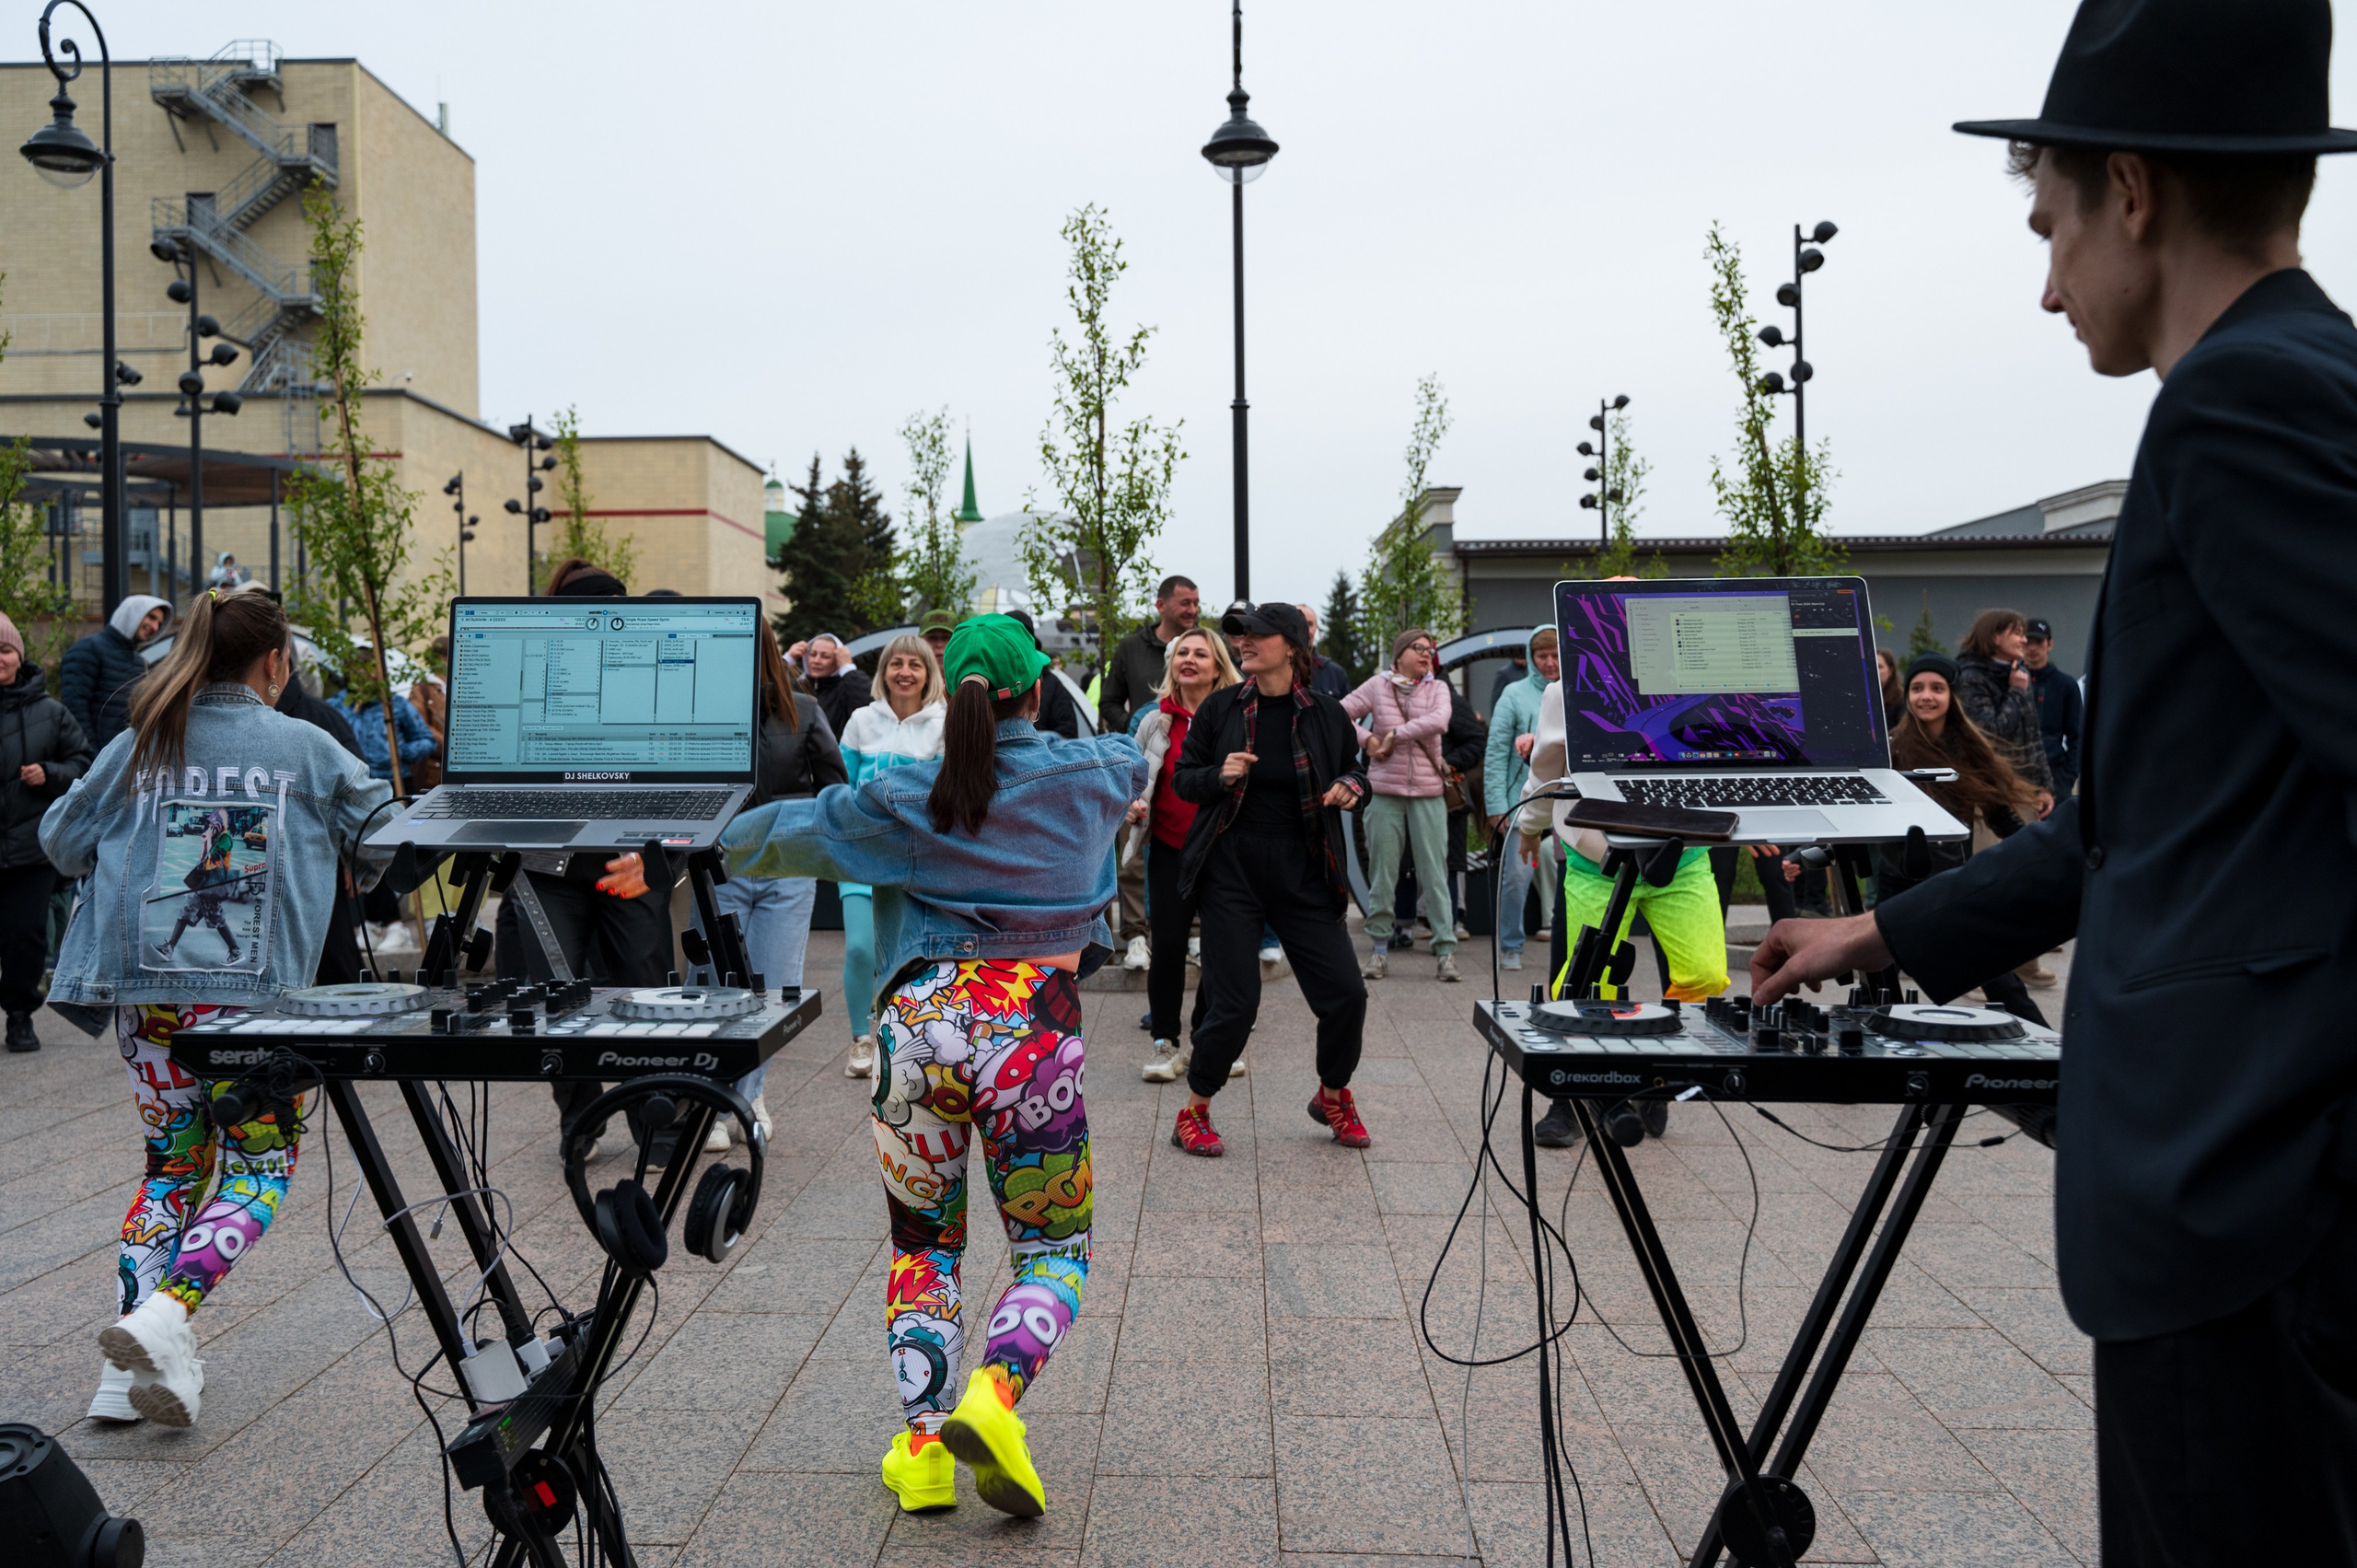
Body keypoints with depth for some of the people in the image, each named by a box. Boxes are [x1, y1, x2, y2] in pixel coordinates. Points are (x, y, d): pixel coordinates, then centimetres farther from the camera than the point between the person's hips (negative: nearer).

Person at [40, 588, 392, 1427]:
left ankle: (135, 1361, 13)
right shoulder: (307, 747, -2)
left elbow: (61, 840, 14)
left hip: (146, 989, 4)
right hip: (257, 991, -4)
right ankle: (166, 1312, -11)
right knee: (258, 1160, 10)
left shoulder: (141, 745, 6)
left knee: (173, 1161, 17)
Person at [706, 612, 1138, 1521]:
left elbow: (760, 839, 9)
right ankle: (994, 1395, -11)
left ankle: (923, 1444, 13)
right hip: (1033, 1031, -1)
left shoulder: (900, 801, 5)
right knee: (1054, 1249, 14)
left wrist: (702, 841, 30)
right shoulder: (1083, 777, 7)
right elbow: (1131, 758, 32)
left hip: (917, 1024, 1)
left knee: (924, 1247, 21)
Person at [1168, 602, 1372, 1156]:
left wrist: (1350, 788, -7)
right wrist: (1220, 777, -16)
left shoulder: (1326, 714, 0)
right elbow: (1181, 778, 4)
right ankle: (1194, 1113, 18)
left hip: (1303, 874, 2)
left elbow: (1354, 771, 16)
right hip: (1232, 870, -2)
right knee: (1234, 1004, -3)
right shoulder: (1220, 708, -1)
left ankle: (1333, 1096, 28)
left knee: (1345, 992, 0)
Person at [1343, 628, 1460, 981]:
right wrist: (1367, 738, -6)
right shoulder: (1377, 685, 5)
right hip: (1384, 790, 0)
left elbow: (1438, 722, -12)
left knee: (1435, 872, -1)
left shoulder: (1437, 689, 7)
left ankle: (1446, 950, 2)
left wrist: (1395, 734, -12)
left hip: (1428, 793, 1)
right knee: (1382, 871, 3)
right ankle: (1379, 947, 13)